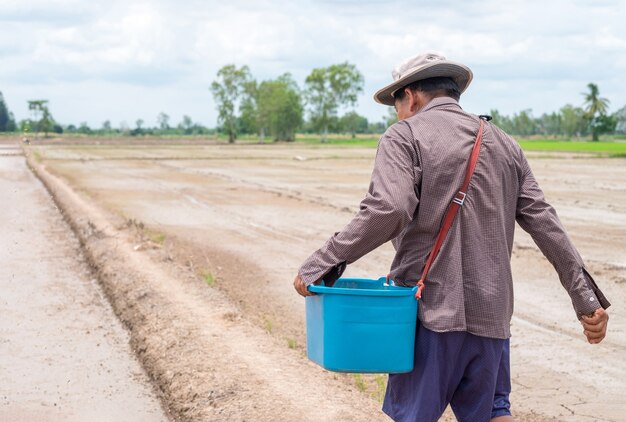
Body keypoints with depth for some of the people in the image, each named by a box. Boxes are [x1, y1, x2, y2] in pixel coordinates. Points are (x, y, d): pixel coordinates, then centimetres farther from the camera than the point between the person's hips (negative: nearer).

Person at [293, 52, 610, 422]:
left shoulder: (404, 136, -3)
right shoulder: (504, 144, 14)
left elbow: (387, 211, -20)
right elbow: (546, 225, 10)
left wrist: (321, 262, -17)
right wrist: (586, 297, 12)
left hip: (431, 308, -5)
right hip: (491, 310, 5)